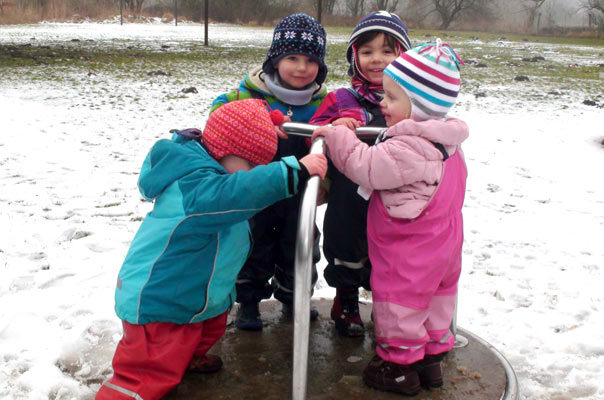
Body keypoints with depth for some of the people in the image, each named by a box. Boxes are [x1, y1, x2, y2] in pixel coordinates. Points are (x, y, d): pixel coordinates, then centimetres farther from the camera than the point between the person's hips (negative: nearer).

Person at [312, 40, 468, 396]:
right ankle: (432, 356, 36)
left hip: (408, 253, -9)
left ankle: (399, 364, 21)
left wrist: (338, 137, -17)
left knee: (399, 302, 7)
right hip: (442, 249, 9)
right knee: (436, 299, 20)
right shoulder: (445, 141, 4)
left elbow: (367, 167, -28)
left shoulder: (409, 148, -28)